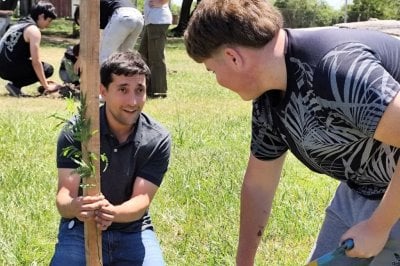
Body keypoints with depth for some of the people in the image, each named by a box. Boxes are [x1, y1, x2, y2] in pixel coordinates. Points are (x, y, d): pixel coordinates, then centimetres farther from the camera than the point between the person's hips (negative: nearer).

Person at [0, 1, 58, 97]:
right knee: (47, 69, 2)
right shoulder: (33, 30, -9)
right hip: (11, 68, -9)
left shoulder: (19, 24, 20)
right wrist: (46, 86, -6)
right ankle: (15, 85, -7)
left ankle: (15, 85, 9)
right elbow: (36, 62, -14)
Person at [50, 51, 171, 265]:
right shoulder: (75, 132, -13)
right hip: (81, 229, -1)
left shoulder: (158, 140, -10)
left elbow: (141, 200, -14)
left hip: (133, 231, 1)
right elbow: (63, 197, -17)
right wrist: (76, 207, -43)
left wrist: (112, 212, -37)